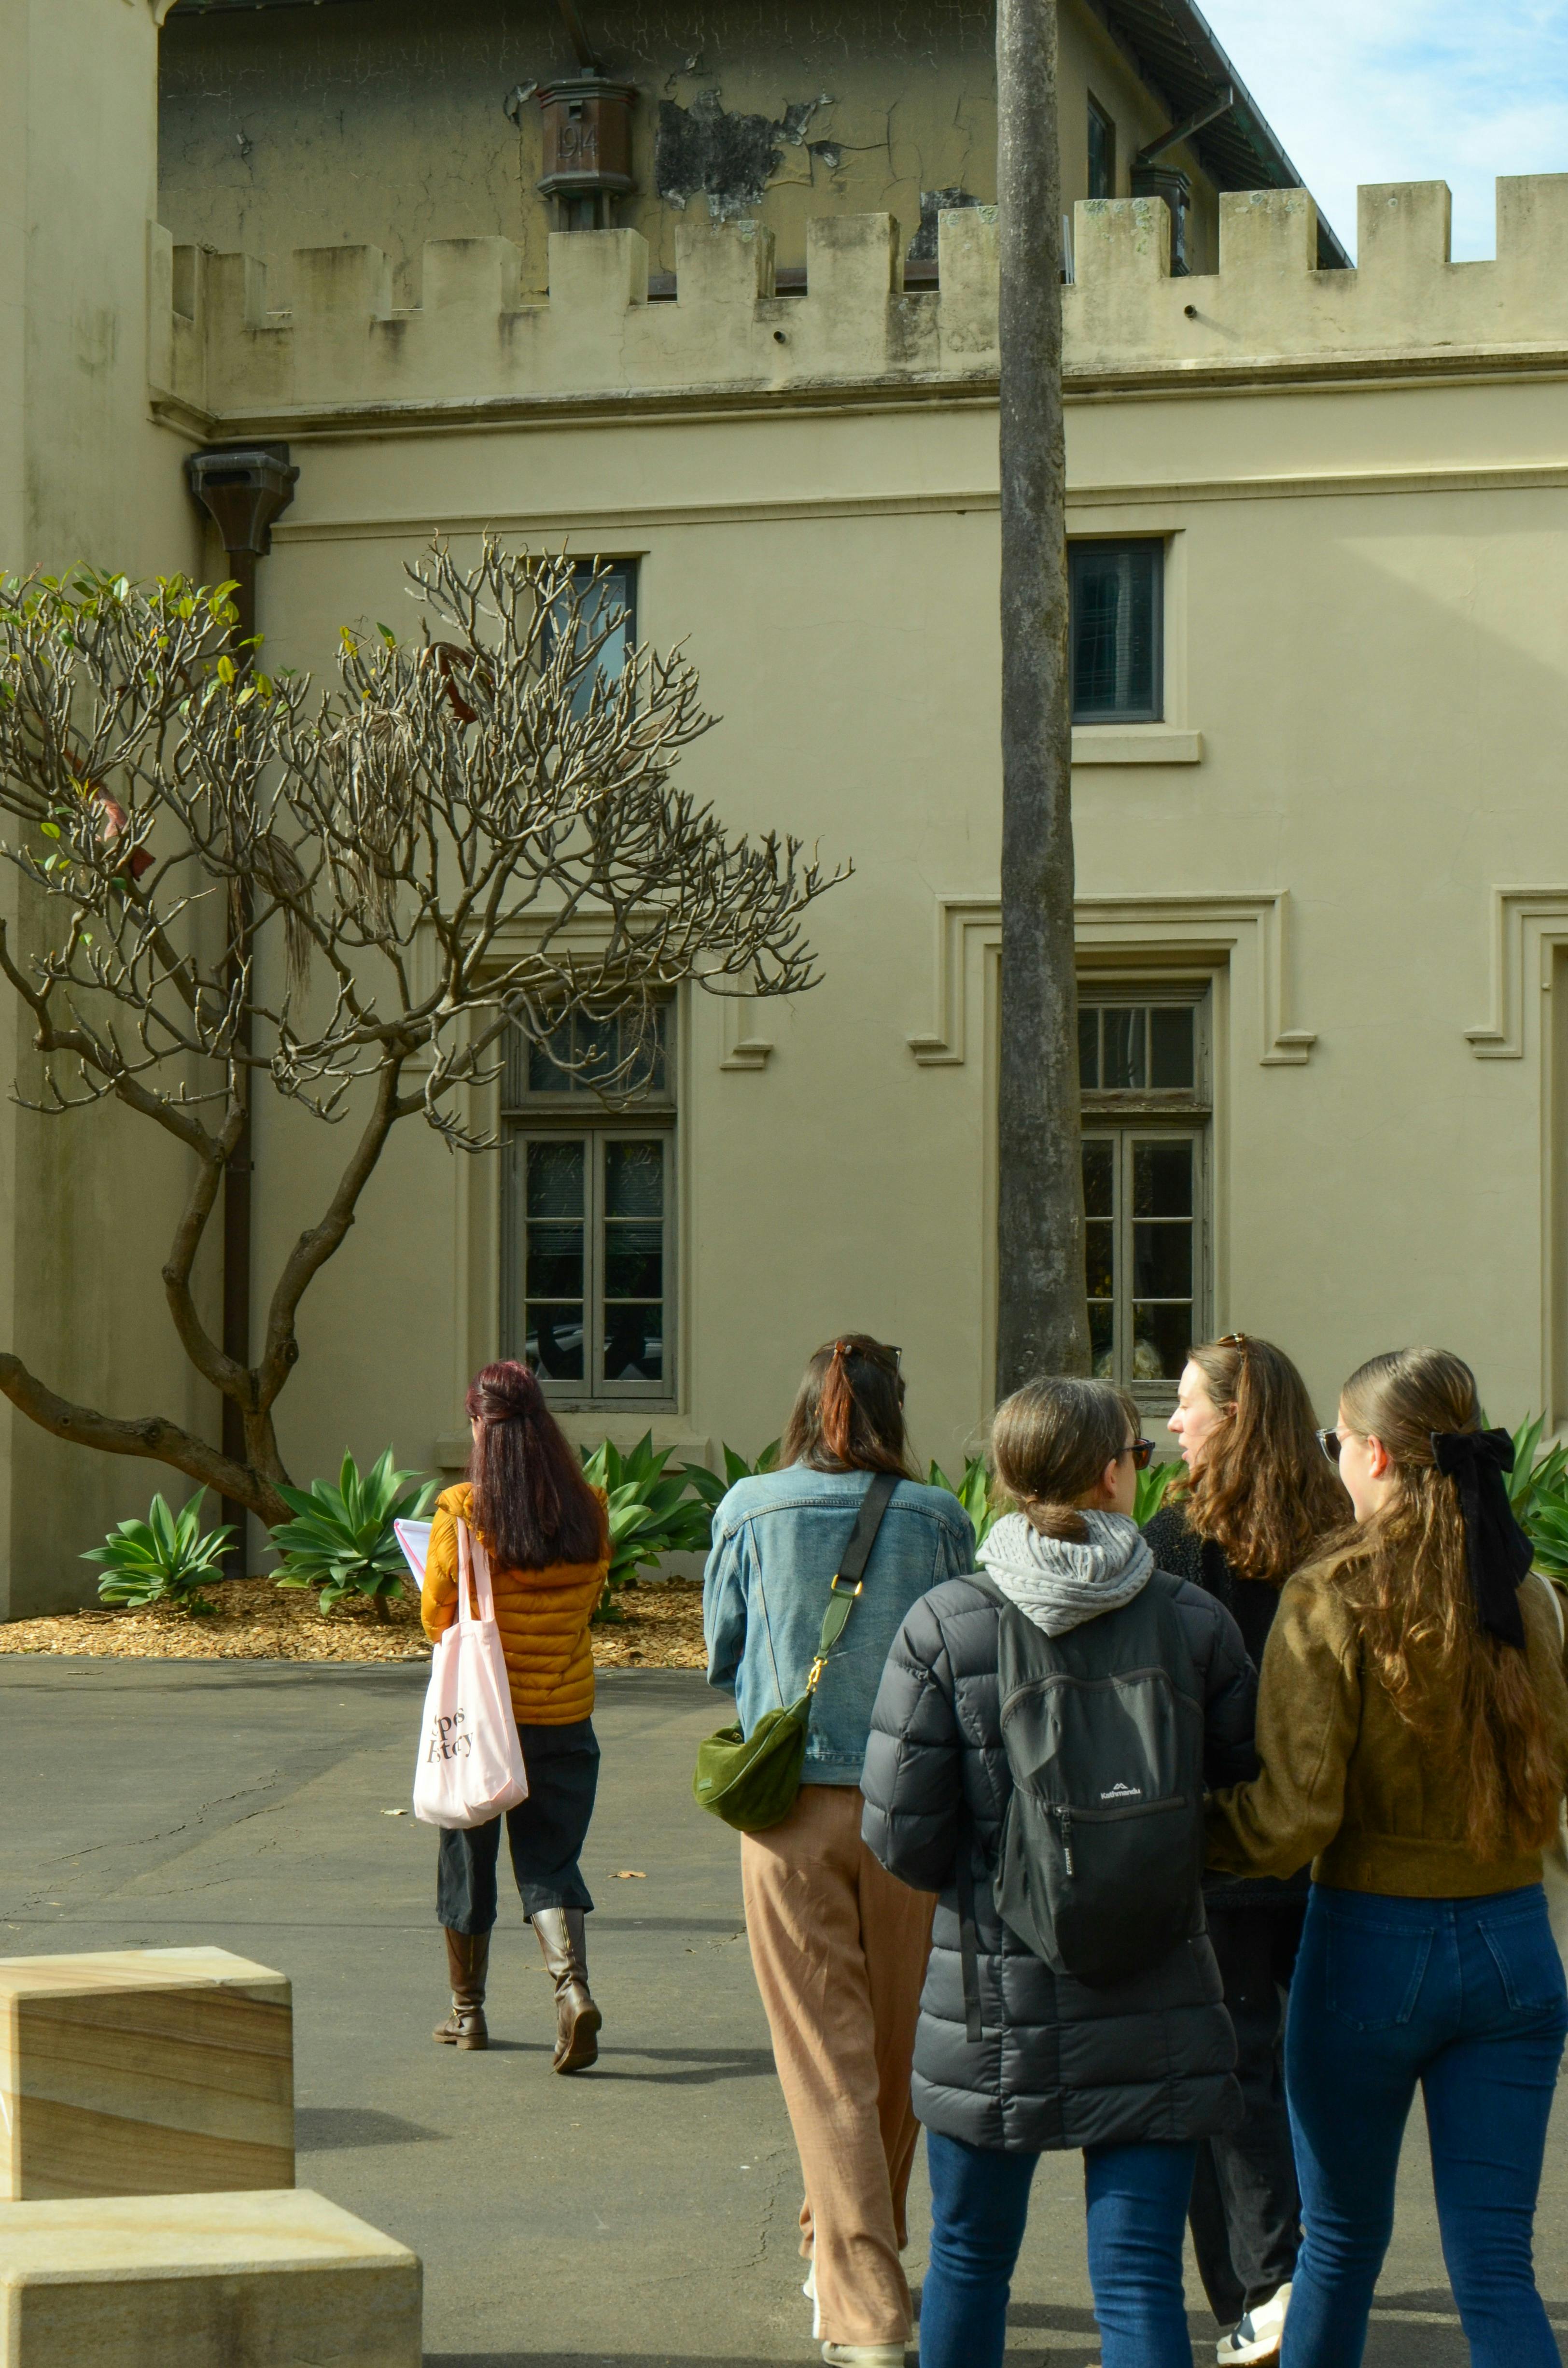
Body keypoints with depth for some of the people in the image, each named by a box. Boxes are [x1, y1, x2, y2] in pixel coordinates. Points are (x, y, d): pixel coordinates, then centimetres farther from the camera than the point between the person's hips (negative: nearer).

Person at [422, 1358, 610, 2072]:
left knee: (468, 1858, 14)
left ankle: (467, 2011, 26)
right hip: (565, 1717, 2)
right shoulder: (588, 1512, -5)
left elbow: (437, 1618, -5)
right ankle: (573, 1985, -15)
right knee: (550, 1860, 9)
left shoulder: (461, 1512, -14)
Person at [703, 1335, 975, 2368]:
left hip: (794, 1803, -1)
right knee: (895, 2049, 17)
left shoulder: (750, 1510, -1)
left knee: (828, 2059, 0)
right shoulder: (939, 1519, -1)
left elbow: (721, 1653, 10)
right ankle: (852, 2251, 33)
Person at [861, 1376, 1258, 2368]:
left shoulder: (943, 1625, -7)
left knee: (970, 2259, 17)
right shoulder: (1195, 1622, -5)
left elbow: (902, 1837, -7)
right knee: (1140, 2278, 1)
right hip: (1155, 2005, 0)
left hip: (992, 1999, 0)